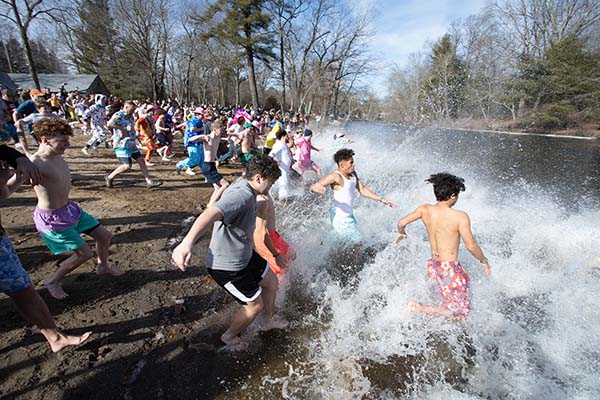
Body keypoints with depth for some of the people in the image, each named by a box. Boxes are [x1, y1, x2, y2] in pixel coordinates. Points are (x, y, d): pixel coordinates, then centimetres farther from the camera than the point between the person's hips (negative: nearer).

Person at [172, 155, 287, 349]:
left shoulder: (242, 184, -2)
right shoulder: (241, 196, -34)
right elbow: (211, 213, -52)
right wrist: (187, 242, -68)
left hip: (244, 255, 10)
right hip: (228, 267, -10)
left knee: (271, 281, 22)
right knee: (254, 304, 8)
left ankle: (269, 320, 49)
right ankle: (230, 336, 38)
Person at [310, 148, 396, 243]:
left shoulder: (353, 174, 0)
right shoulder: (335, 177, -25)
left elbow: (362, 189, 10)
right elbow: (312, 187, -31)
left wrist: (381, 199, 7)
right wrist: (317, 187, -56)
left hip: (349, 216, 9)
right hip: (341, 219, -9)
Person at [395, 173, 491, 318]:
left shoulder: (425, 209, -4)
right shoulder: (460, 217, -18)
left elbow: (401, 223, 0)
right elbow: (471, 246, -16)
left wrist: (401, 233, 22)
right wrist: (484, 261, 2)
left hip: (433, 265, 7)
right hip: (450, 269, -7)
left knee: (452, 302, 29)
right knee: (461, 312, 9)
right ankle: (419, 308, -4)